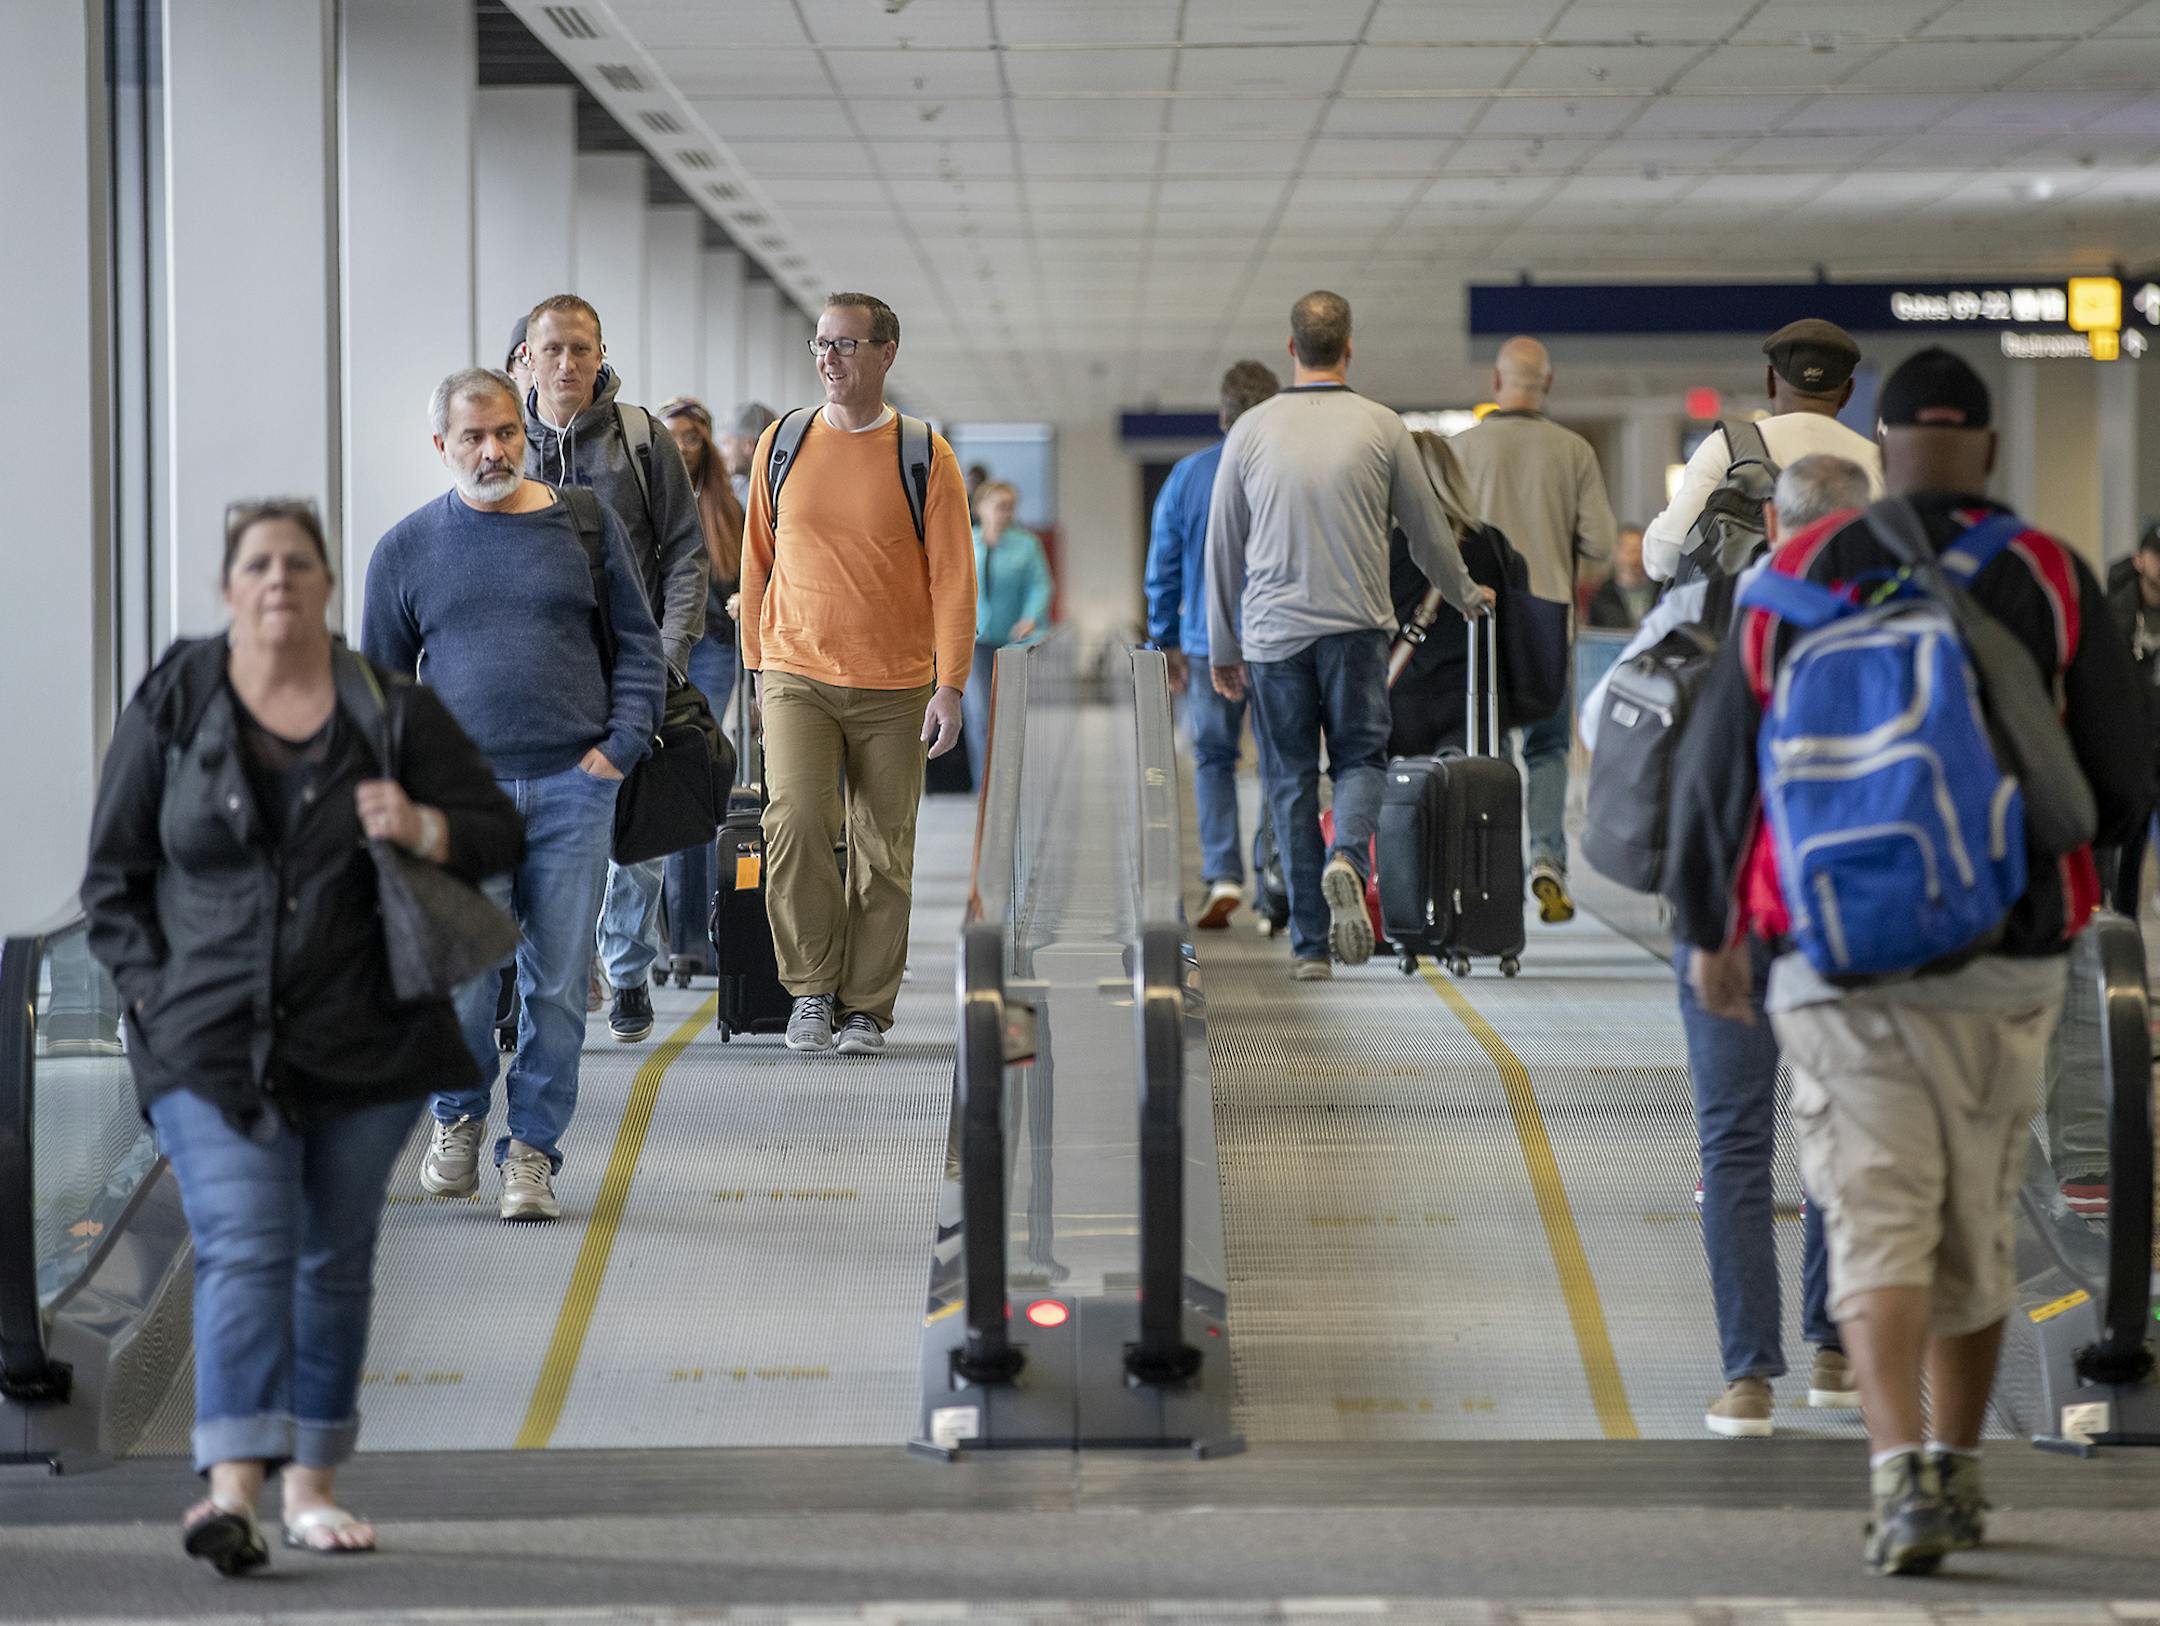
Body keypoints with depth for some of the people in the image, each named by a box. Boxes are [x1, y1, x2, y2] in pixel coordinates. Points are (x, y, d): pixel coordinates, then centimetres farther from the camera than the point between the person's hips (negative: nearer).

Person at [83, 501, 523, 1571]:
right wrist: (155, 991, -5)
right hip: (210, 1041, -2)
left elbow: (499, 834, 7)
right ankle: (233, 1489, -25)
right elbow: (113, 875, 6)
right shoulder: (171, 705, 2)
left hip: (362, 1042, 2)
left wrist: (426, 829, -14)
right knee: (243, 1249, -16)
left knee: (336, 1259, 9)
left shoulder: (390, 711, 3)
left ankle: (311, 1487, 20)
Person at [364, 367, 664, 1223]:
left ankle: (531, 1151, 11)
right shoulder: (406, 549, 8)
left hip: (573, 785, 1)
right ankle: (458, 1114, 17)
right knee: (459, 970, -9)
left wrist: (622, 741, 0)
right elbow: (380, 682, 15)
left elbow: (637, 641, 12)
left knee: (558, 982, 0)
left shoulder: (585, 524, 8)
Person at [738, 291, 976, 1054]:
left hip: (894, 690, 0)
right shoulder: (781, 446, 5)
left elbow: (953, 578, -2)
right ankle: (812, 989, -4)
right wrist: (760, 662, 10)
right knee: (795, 820, -18)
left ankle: (865, 1007, 14)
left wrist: (949, 687, -9)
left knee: (883, 855, 3)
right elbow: (757, 562, 13)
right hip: (797, 678, 0)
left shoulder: (924, 456, -1)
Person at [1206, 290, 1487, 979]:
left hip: (1273, 631, 1)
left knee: (1290, 779, 7)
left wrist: (1222, 648, 15)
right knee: (1360, 756, 13)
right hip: (1356, 626, -1)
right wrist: (1467, 596, 27)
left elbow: (1223, 548, 5)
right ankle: (1348, 860, -19)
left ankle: (1311, 945, 6)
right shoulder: (1381, 427, -2)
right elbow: (1428, 530, 8)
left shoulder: (1251, 430, 0)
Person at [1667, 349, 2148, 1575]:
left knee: (1879, 1229, -3)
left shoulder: (1796, 579, 2)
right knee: (1978, 1222, 16)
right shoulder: (2050, 579, -2)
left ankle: (1905, 1481, -20)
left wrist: (1707, 931, 19)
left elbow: (1713, 771, 5)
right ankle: (1957, 1471, 25)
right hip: (2002, 967, 1)